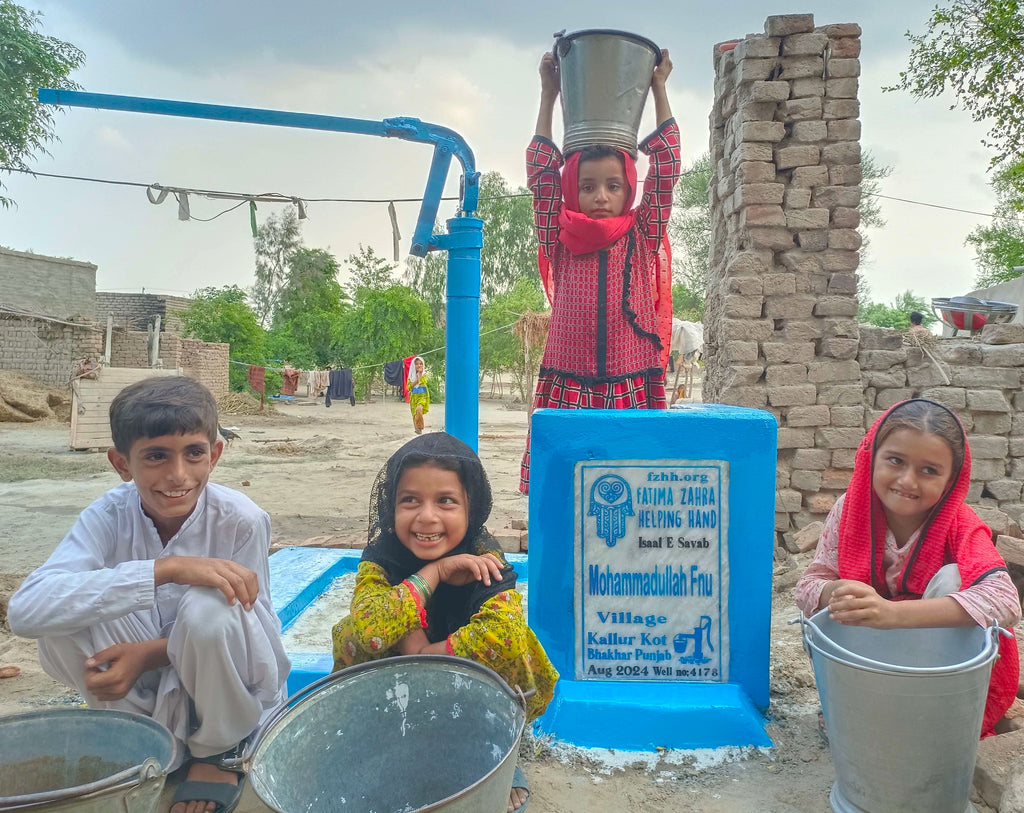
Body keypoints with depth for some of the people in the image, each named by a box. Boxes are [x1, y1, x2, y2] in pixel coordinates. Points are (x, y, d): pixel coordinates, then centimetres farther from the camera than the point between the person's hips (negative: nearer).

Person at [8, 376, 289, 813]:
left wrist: (151, 652, -27)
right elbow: (25, 610, -33)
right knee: (61, 629, -23)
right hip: (147, 694, 2)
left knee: (208, 609, -33)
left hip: (230, 694, -2)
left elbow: (257, 627, -13)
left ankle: (221, 752, -3)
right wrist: (166, 569, -42)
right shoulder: (108, 517, -17)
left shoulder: (241, 521, -22)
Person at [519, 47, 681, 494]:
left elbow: (665, 169, 11)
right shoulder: (560, 240, 9)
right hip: (566, 389, 0)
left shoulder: (642, 237, 10)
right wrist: (548, 95, 16)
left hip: (632, 391, 1)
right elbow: (541, 173, 11)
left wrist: (659, 91, 18)